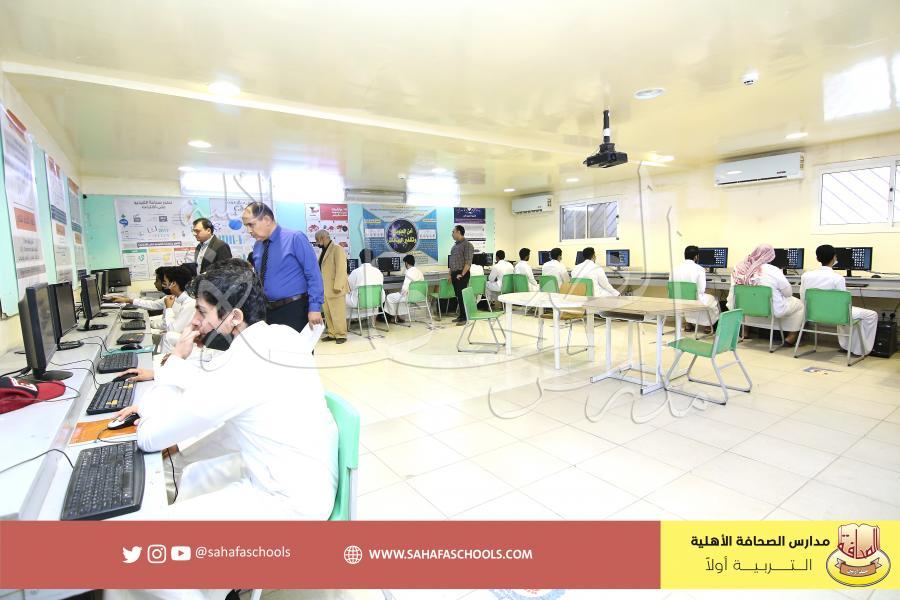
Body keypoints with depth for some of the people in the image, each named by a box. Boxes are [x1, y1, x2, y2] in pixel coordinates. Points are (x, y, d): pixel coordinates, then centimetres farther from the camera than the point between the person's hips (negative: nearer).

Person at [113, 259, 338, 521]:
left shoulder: (237, 366, -26)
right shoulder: (280, 336, -1)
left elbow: (149, 437, -13)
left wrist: (175, 359, -5)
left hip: (292, 500, -8)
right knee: (194, 474, 22)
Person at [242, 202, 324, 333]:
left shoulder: (295, 238, -11)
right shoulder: (257, 246, 10)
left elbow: (313, 275, -14)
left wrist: (315, 307, -19)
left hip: (295, 309, -6)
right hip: (267, 310, 7)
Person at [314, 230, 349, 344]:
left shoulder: (337, 249, -10)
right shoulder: (324, 251, 18)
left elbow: (341, 269, -17)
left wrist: (337, 287, -22)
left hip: (334, 289, -9)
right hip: (324, 289, 9)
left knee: (337, 314, -2)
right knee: (328, 314, 11)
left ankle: (341, 335, 7)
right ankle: (332, 334, 20)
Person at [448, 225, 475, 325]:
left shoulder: (467, 245, -10)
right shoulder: (455, 245, 16)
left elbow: (468, 262, -16)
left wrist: (462, 274, -19)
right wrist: (450, 274, 16)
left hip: (462, 274, -8)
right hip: (454, 274, 8)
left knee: (462, 295, -7)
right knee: (458, 295, 11)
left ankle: (464, 317, -1)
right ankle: (460, 315, 18)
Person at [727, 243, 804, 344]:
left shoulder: (740, 268, -12)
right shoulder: (774, 271, -21)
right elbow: (788, 292, -8)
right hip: (772, 310, -4)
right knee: (799, 304, 21)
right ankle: (791, 336, 22)